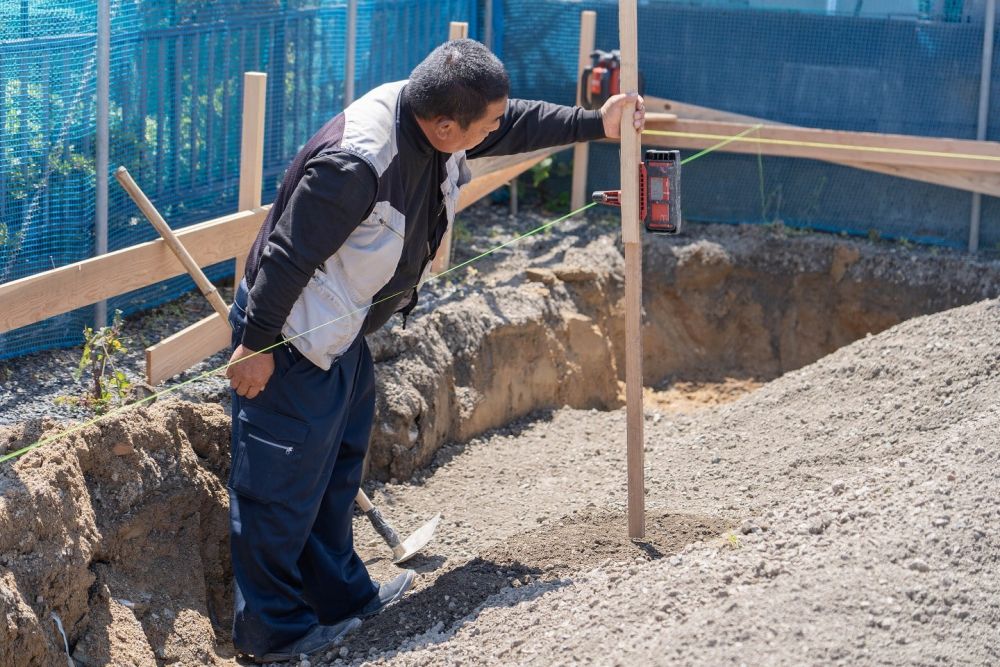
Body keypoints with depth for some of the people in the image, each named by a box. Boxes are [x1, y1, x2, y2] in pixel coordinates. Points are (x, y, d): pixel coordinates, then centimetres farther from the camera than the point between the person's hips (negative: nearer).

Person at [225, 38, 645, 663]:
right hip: (292, 332, -10)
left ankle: (340, 592, 36)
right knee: (285, 482, 0)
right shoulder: (356, 165, -35)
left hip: (342, 330, 10)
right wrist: (256, 346, -21)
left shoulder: (431, 118, -9)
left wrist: (595, 124, 15)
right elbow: (289, 254, -28)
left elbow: (519, 123, 11)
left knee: (339, 461, 21)